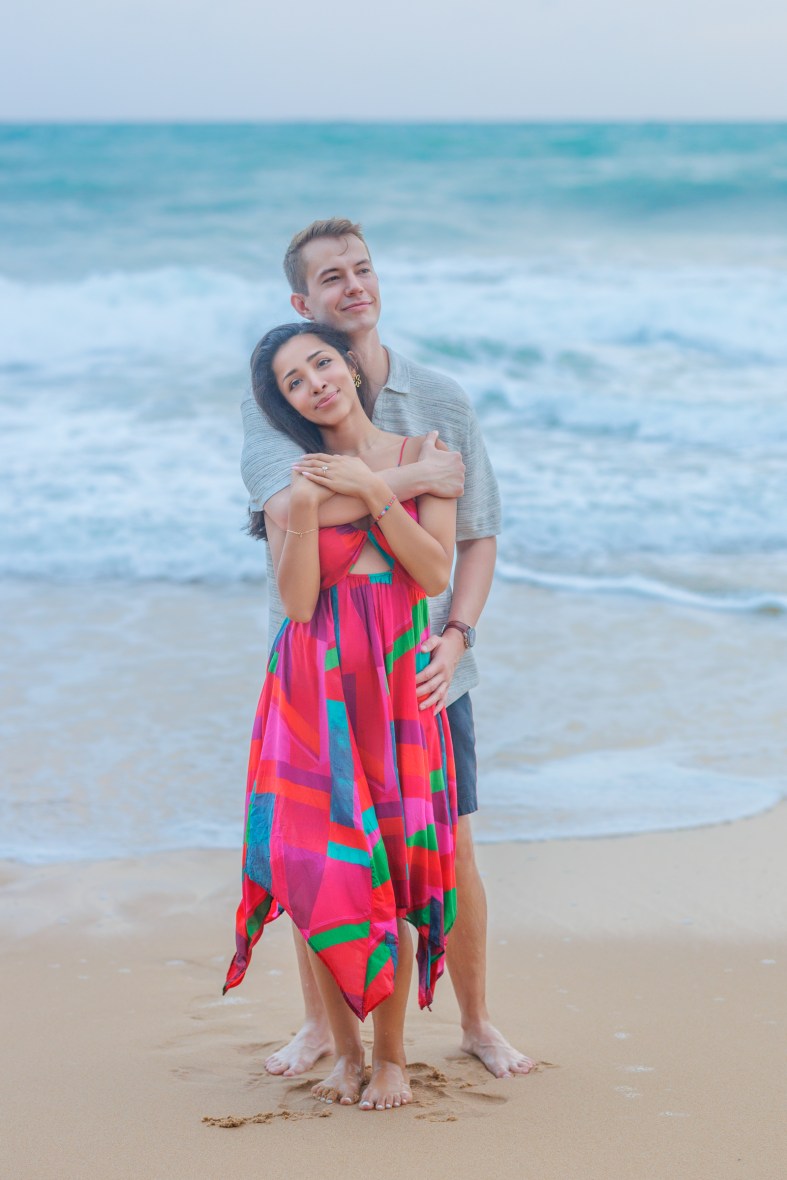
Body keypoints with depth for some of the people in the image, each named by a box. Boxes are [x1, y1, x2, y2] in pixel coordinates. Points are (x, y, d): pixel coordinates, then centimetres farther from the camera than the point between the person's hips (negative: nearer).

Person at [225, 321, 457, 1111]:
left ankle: (390, 1053, 9)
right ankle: (344, 1049, 11)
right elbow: (298, 601, -4)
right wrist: (305, 508, -16)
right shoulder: (291, 479, 6)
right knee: (318, 864, -4)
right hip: (312, 685, 1)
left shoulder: (420, 454, 6)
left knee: (389, 864, -4)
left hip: (396, 682, -1)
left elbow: (436, 574, -5)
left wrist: (372, 491, -10)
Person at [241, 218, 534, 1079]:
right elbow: (286, 504, -25)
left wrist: (456, 634, -12)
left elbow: (478, 535, 4)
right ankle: (318, 1023, 29)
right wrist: (416, 478, -20)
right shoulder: (273, 401, -5)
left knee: (450, 852, 6)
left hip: (423, 670, 1)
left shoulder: (441, 400, 2)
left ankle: (476, 1022, 24)